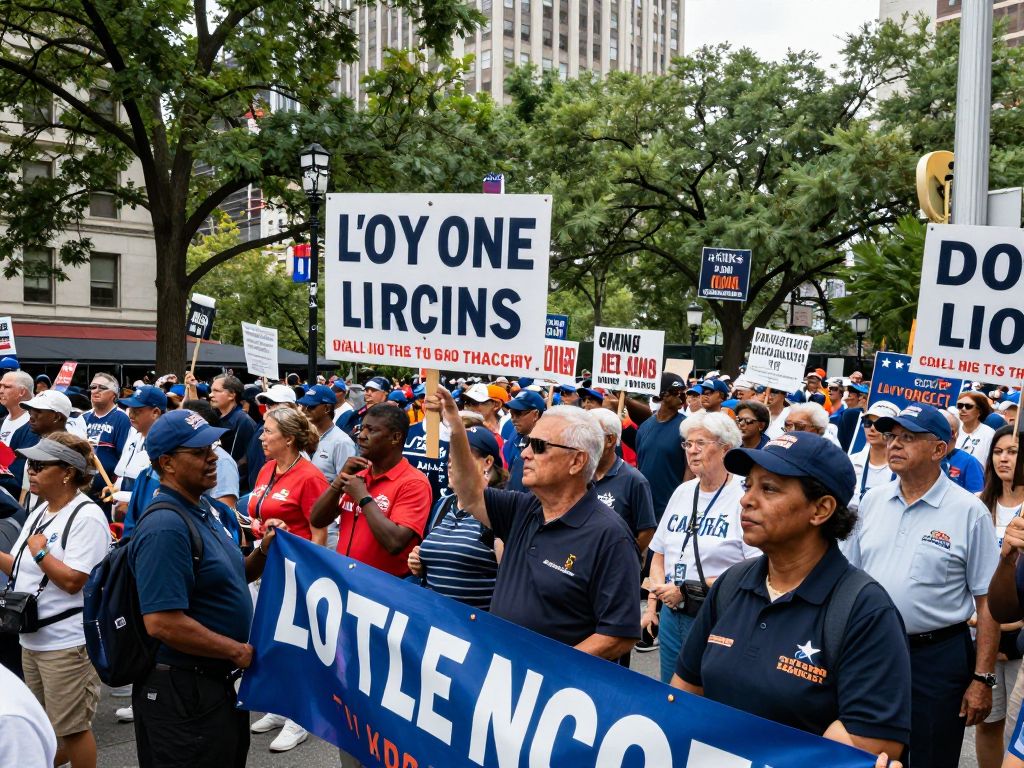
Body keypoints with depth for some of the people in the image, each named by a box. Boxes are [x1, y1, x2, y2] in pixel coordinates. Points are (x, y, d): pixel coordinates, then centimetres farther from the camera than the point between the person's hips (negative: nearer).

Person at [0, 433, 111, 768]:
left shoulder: (87, 516, -17)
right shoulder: (40, 513, 11)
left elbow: (73, 580, -23)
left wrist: (39, 551, -14)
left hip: (66, 642, -9)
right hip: (32, 638, 9)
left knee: (72, 728, 3)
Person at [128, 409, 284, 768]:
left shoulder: (203, 509, 7)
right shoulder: (165, 526, -23)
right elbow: (162, 623, -29)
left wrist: (263, 552, -1)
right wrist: (238, 651, -19)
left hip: (219, 682, 9)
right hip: (182, 694, -9)